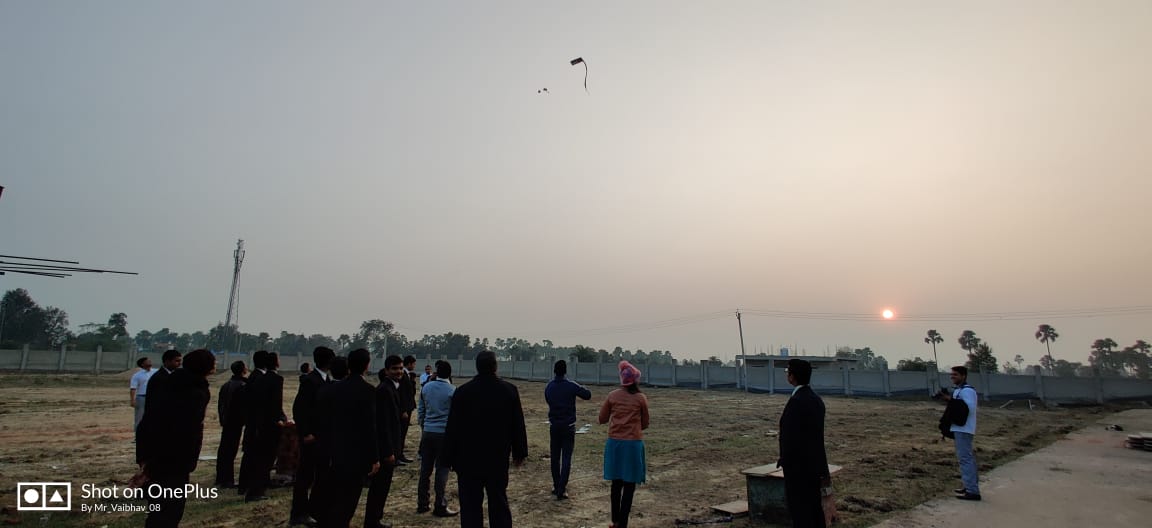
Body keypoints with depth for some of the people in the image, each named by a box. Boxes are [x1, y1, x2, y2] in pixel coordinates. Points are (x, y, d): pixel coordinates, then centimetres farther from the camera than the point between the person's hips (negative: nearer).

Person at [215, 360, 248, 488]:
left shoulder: (225, 385, 11)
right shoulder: (242, 386, -16)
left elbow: (220, 404, 16)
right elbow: (244, 405, -17)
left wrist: (222, 420, 22)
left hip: (226, 421, 8)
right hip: (236, 422, -8)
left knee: (223, 450, 14)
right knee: (231, 451, -4)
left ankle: (220, 479, 23)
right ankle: (227, 480, -1)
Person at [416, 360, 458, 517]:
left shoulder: (426, 387, 3)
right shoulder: (452, 391, -9)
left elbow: (421, 411, 10)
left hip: (428, 432, 4)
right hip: (445, 434, -4)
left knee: (425, 469, 12)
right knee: (442, 470, 2)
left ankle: (422, 504, 21)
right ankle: (440, 507, 7)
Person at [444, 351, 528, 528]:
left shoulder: (462, 391, -9)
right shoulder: (509, 390, -4)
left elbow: (452, 428, -7)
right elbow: (518, 425, 1)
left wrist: (449, 458, 2)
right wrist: (519, 452, 10)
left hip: (468, 460, -2)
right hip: (498, 460, 2)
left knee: (470, 507, 5)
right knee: (499, 505, 15)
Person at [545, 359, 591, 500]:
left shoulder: (549, 387, -1)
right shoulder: (571, 386, -14)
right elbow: (588, 395, -3)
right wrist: (581, 388, 15)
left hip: (554, 426, 4)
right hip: (568, 426, -4)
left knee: (555, 457, 14)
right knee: (566, 458, 0)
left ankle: (556, 486, 23)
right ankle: (561, 490, -4)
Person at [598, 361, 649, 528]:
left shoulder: (612, 396, 0)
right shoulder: (641, 398, -5)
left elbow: (602, 419, 7)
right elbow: (645, 424, 6)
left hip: (614, 442, 3)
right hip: (633, 443, -3)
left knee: (616, 483, 16)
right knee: (629, 485, 5)